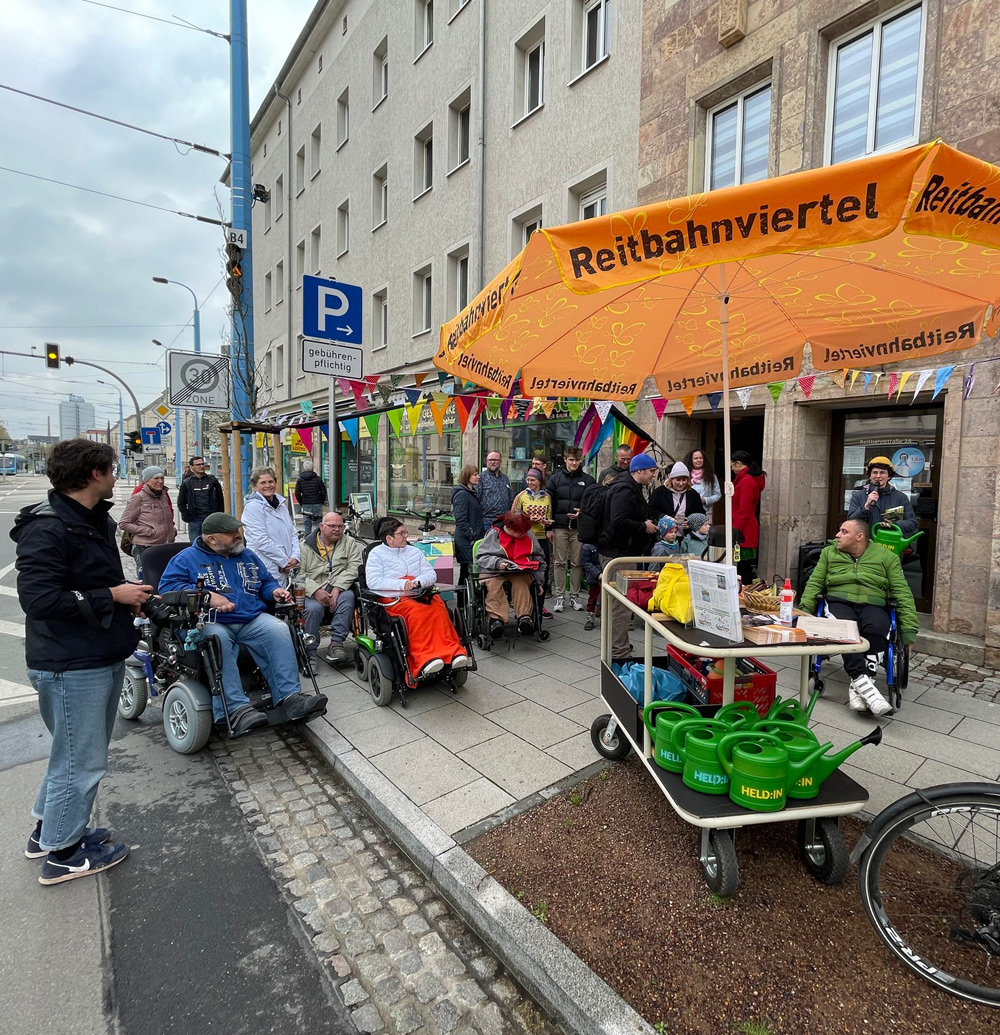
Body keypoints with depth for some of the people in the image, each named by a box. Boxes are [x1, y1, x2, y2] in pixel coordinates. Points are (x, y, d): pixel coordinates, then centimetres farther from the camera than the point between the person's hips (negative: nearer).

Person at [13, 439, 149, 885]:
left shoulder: (96, 520, 11)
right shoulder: (46, 528, -20)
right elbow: (38, 597, -26)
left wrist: (128, 593, 3)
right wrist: (112, 596, -21)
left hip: (102, 657, 10)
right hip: (72, 665, -10)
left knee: (79, 751, 25)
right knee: (80, 760, 5)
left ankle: (48, 827, 43)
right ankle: (62, 854, 25)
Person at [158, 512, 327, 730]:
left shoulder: (248, 555, 22)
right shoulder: (187, 558, 9)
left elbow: (266, 581, 30)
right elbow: (167, 586, -3)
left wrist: (274, 591, 5)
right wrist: (207, 596, -16)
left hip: (253, 619, 4)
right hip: (212, 622, -3)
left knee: (279, 631, -26)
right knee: (217, 641, -38)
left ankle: (290, 696, -29)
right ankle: (237, 708, -41)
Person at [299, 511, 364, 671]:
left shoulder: (350, 543, 11)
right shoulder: (306, 545, 9)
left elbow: (353, 568, -4)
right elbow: (298, 573, -3)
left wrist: (337, 588, -19)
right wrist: (316, 591, -20)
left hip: (340, 590, 1)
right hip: (313, 593, -1)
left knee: (348, 596, -31)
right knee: (313, 608, -31)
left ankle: (336, 642, -25)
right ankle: (309, 654, -16)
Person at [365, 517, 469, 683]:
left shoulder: (414, 551, 26)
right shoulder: (377, 554, 11)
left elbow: (432, 574, 16)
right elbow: (373, 582, -5)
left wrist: (418, 582, -7)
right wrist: (402, 584, -15)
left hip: (420, 594, 4)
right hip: (393, 598, -4)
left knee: (439, 608, -31)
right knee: (416, 611, -37)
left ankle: (452, 651, -40)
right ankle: (425, 657, -45)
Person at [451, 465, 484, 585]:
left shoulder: (473, 492, 16)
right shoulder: (461, 494, -13)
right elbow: (460, 520, -19)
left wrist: (479, 535, 16)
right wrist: (472, 536, -19)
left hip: (475, 539, 9)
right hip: (466, 542, -9)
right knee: (467, 570, -3)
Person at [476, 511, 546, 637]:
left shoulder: (528, 535, 9)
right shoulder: (494, 534, -1)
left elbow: (539, 558, 16)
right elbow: (481, 558, -4)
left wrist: (539, 581, 7)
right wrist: (497, 563, -23)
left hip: (522, 572, 2)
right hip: (494, 572, -1)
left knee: (521, 582, -34)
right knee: (493, 583, -35)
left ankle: (524, 616, -40)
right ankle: (497, 618, -43)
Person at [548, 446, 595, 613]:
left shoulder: (588, 480, 5)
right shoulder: (555, 479, 5)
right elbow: (549, 504, 4)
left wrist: (583, 513, -12)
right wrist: (549, 528, -1)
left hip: (579, 528, 0)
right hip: (560, 527, 0)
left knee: (577, 563, 6)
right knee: (559, 562, 5)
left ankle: (575, 596, 17)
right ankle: (559, 596, 13)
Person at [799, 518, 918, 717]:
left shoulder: (886, 556, 13)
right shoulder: (829, 553, 17)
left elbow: (902, 592, 9)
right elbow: (814, 583, 12)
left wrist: (909, 629, 0)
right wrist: (804, 610, -4)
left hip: (873, 605, 0)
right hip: (839, 602, 0)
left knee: (877, 628, -35)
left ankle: (856, 686, -30)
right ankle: (864, 683, -38)